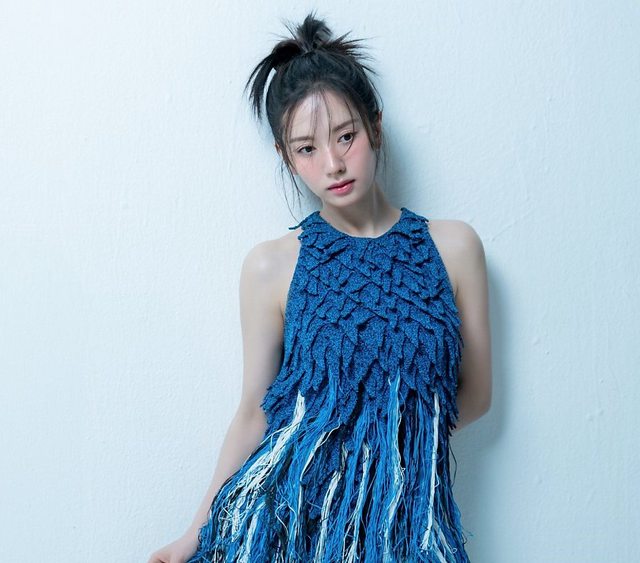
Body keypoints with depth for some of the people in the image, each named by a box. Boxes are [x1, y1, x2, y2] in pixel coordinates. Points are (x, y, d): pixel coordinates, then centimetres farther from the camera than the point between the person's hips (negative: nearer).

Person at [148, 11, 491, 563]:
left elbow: (474, 395, 4)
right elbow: (255, 412, 1)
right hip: (288, 513, 0)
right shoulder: (272, 265, -6)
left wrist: (394, 433, -5)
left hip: (405, 514, 1)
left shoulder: (454, 246, -3)